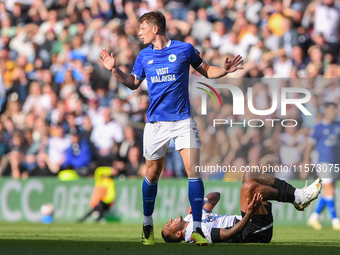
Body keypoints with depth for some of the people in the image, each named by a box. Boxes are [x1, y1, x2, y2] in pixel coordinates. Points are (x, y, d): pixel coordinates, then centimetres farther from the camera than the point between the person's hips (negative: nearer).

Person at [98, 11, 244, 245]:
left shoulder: (184, 49, -2)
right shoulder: (144, 56, 8)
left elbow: (206, 71, 9)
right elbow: (133, 83, 20)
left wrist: (225, 70, -10)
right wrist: (115, 70, 6)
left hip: (183, 120, -2)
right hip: (156, 123, 3)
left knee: (193, 170, -13)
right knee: (152, 173, 7)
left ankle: (197, 228, -8)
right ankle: (148, 225, 25)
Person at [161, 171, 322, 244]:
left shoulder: (191, 218, 14)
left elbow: (215, 196, 22)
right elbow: (228, 234, -28)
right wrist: (249, 214, -37)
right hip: (255, 231, -10)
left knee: (249, 176, 11)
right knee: (248, 186, -25)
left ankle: (298, 193, 3)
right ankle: (297, 198, -12)